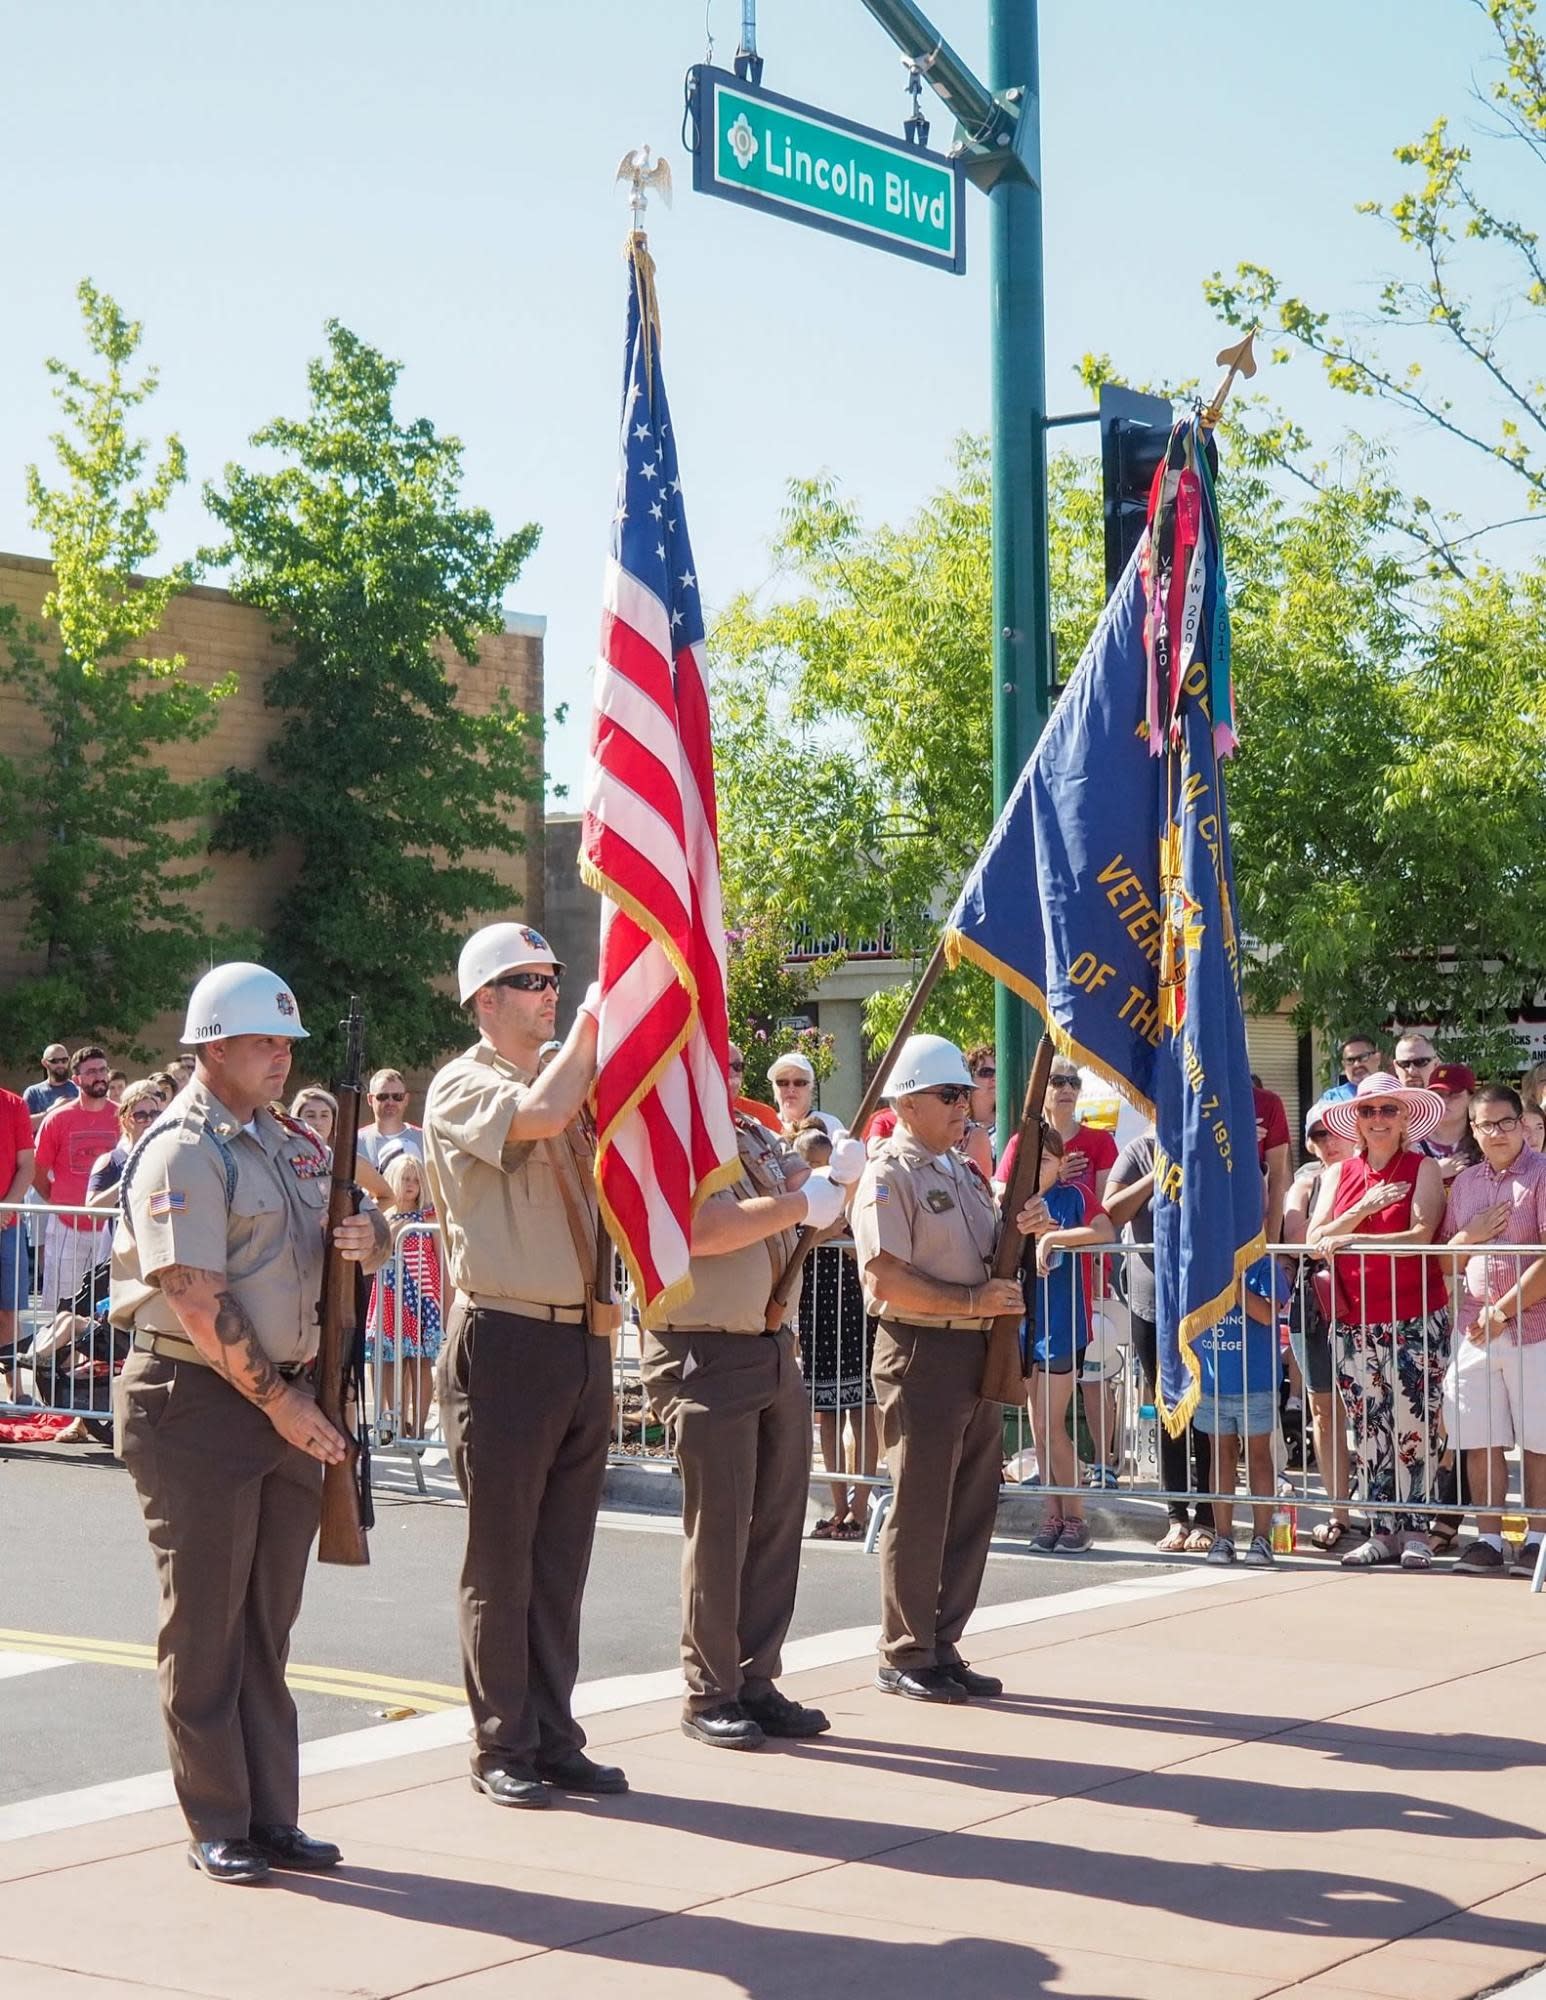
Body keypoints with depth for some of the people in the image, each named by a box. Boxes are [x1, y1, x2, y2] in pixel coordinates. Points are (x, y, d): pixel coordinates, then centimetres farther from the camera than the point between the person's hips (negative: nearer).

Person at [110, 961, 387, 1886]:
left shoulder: (294, 1143, 15)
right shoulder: (184, 1149, -11)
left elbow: (362, 1229, 24)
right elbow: (197, 1302, -17)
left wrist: (370, 1235, -1)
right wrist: (279, 1401, -15)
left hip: (290, 1401, 8)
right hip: (199, 1400, -8)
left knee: (269, 1626, 12)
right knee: (206, 1626, 1)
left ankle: (273, 1818, 18)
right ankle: (218, 1828, 9)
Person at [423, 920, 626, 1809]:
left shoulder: (573, 1079, 16)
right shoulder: (463, 1087, -6)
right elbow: (537, 1116, -24)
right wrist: (594, 1016, -13)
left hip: (585, 1339, 7)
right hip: (508, 1342, -7)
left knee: (562, 1559, 12)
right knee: (502, 1560, 2)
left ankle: (555, 1738, 20)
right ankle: (502, 1750, 10)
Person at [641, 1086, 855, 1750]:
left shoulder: (754, 1136, 14)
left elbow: (810, 1193, 11)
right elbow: (704, 1228, -25)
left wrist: (838, 1174, -12)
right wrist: (800, 1204, -17)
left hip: (776, 1350, 8)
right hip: (703, 1358, -8)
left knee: (778, 1522, 10)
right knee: (718, 1529, -2)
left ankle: (756, 1682, 20)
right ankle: (709, 1695, 9)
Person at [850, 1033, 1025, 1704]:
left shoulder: (962, 1171, 18)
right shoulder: (888, 1176, -9)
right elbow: (886, 1279, -18)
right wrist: (973, 1301, -18)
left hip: (978, 1351, 8)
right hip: (920, 1352, -8)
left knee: (972, 1510, 11)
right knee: (918, 1511, -1)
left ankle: (943, 1649, 20)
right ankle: (904, 1657, 9)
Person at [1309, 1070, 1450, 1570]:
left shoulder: (1423, 1170, 0)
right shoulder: (1339, 1174, 12)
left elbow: (1420, 1236, -13)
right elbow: (1314, 1239, 2)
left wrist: (1351, 1239, -16)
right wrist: (1364, 1208, -11)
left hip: (1416, 1320, -4)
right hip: (1357, 1323, 4)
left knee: (1415, 1427, -3)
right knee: (1369, 1432, 6)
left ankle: (1416, 1532, 4)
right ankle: (1383, 1532, 13)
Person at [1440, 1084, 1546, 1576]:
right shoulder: (1464, 1181, 13)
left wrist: (1503, 1310, -12)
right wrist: (1471, 1235, -4)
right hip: (1474, 1327, 5)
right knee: (1481, 1439, 4)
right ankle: (1487, 1539, 9)